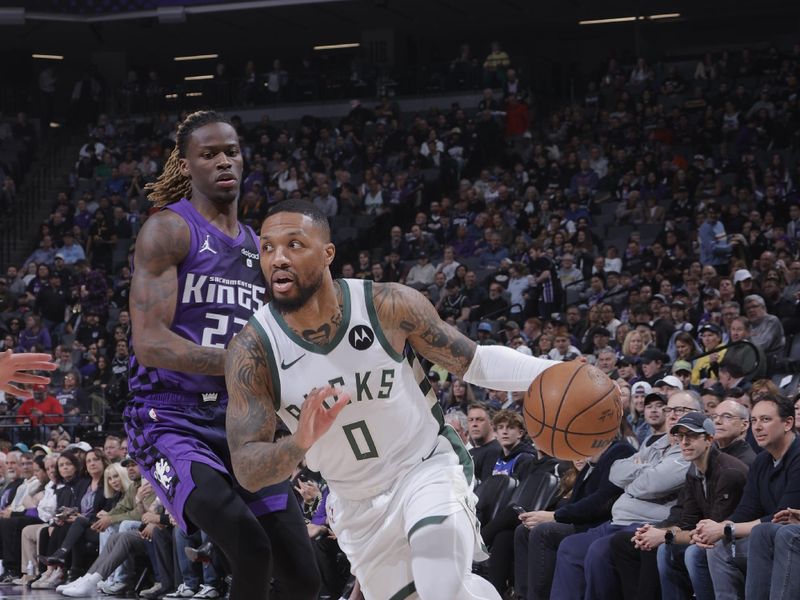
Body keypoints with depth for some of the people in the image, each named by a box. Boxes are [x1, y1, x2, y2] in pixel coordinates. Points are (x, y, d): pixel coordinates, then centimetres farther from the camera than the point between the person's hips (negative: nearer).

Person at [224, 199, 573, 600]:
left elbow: (474, 361, -8)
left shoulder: (389, 307, -21)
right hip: (355, 504, 3)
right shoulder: (251, 351, -19)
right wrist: (298, 445, -45)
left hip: (428, 467, -3)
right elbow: (247, 470, -22)